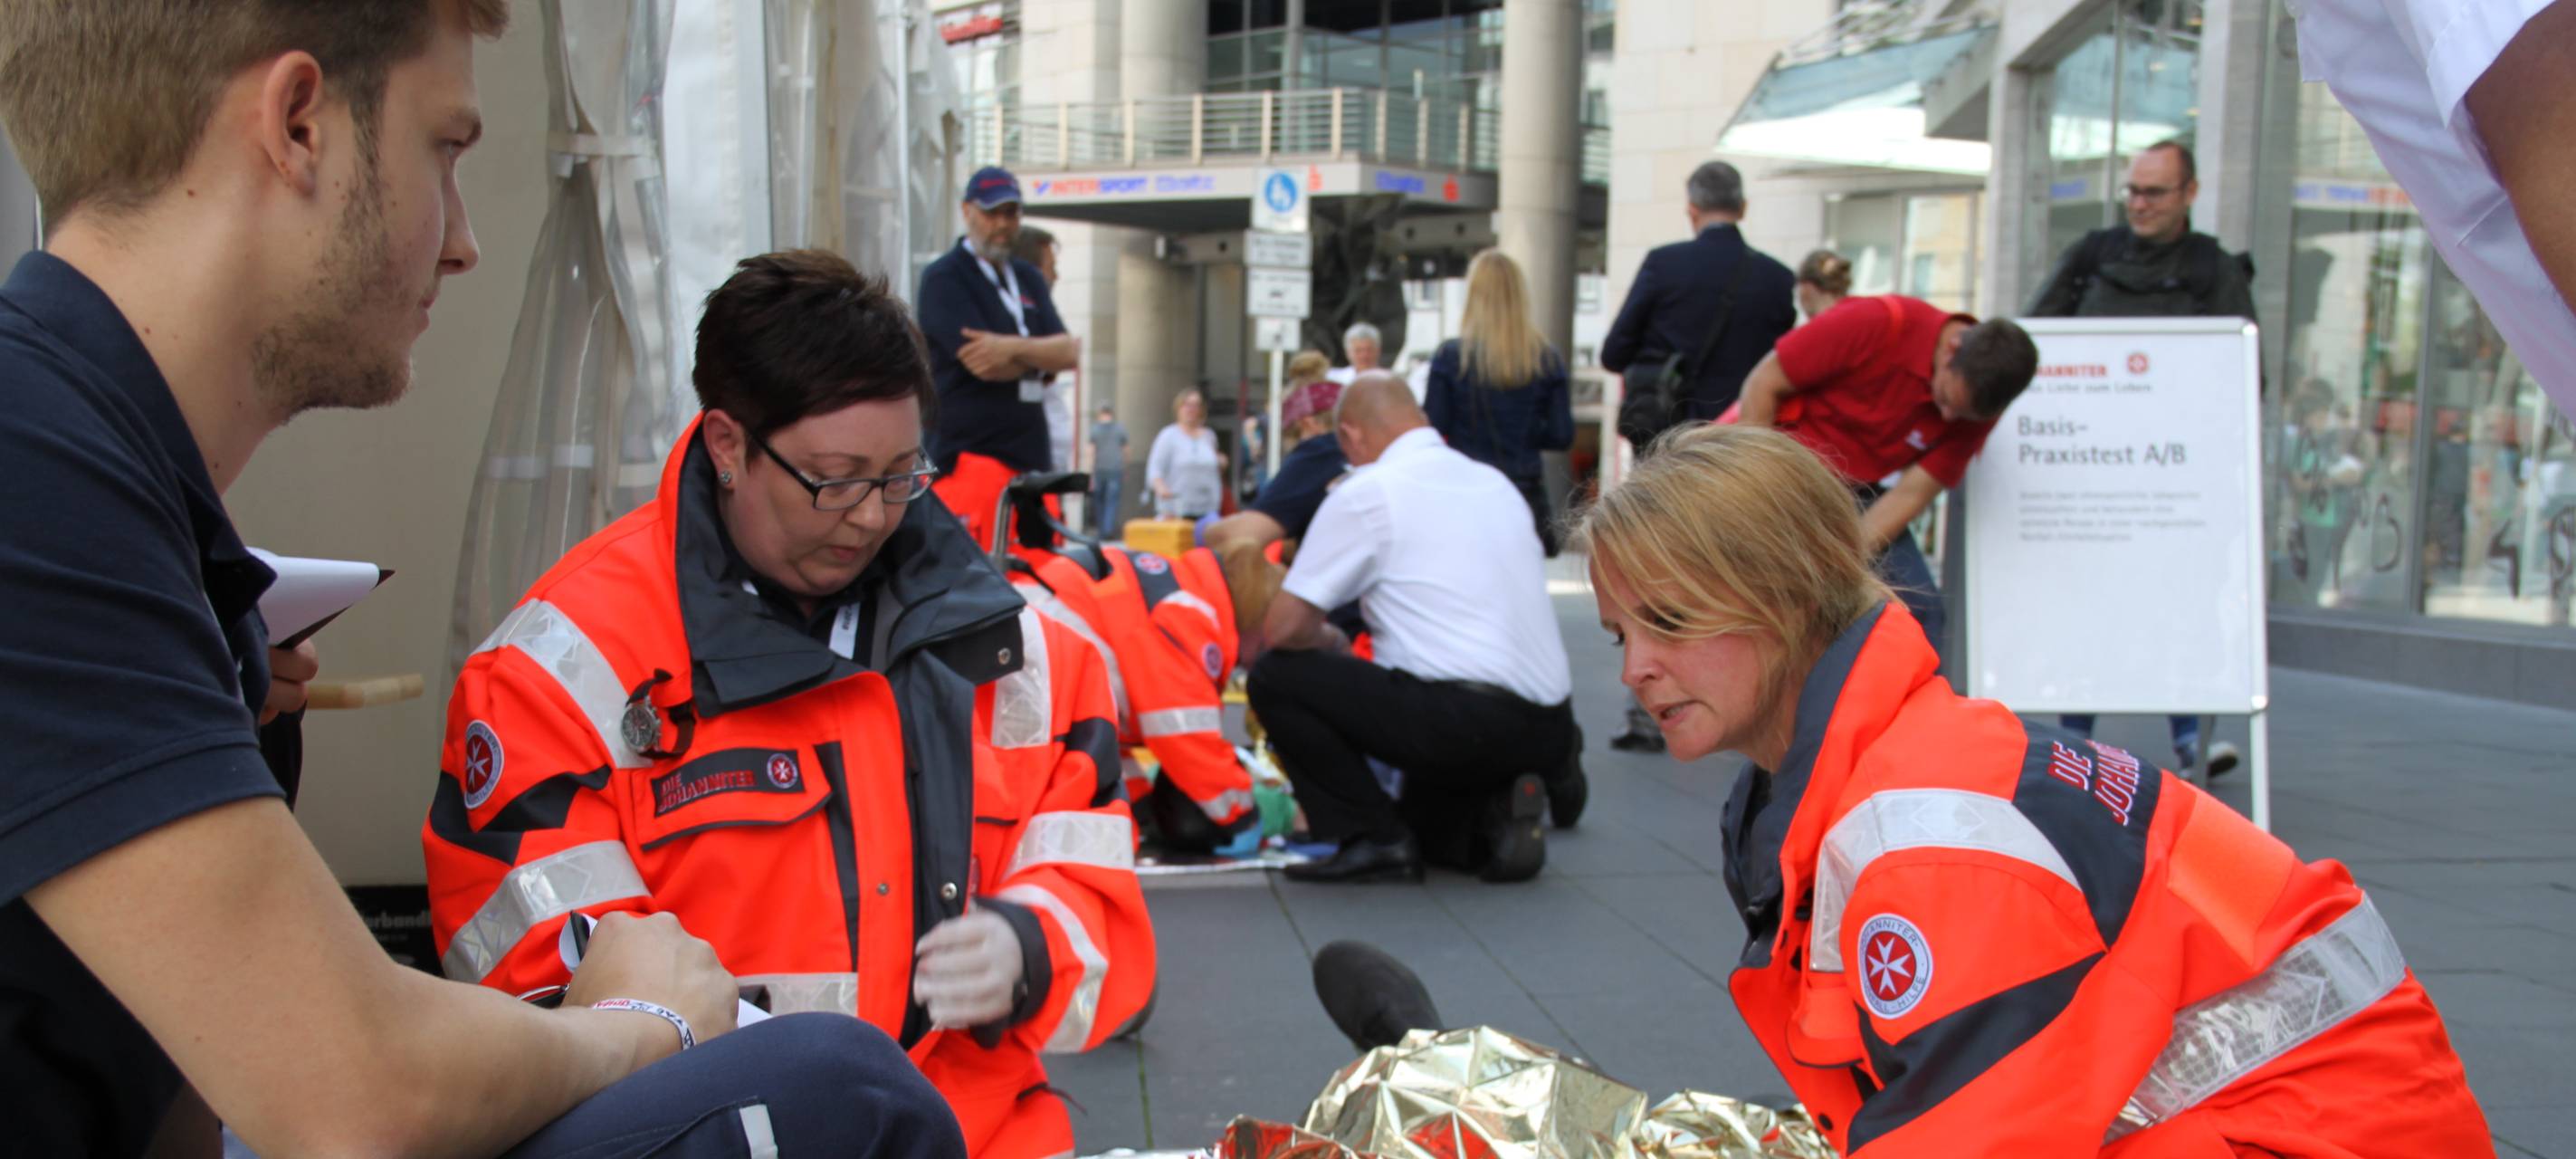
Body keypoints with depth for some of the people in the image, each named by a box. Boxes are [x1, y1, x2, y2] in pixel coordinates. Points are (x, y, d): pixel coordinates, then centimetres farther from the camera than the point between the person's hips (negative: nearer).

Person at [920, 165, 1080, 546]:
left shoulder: (1028, 279, 20)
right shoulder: (943, 279, -3)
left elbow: (1069, 353, 4)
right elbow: (982, 365, -14)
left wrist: (1013, 348, -12)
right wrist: (1041, 357, -2)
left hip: (1032, 453, 7)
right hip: (969, 453, -7)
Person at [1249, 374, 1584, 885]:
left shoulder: (1366, 491, -4)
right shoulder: (1495, 482, 18)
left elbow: (1284, 628, -4)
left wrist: (1328, 641, 16)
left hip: (1460, 719, -8)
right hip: (1548, 730, 8)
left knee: (1274, 677, 3)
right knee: (1426, 823, 35)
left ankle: (1372, 838, -2)